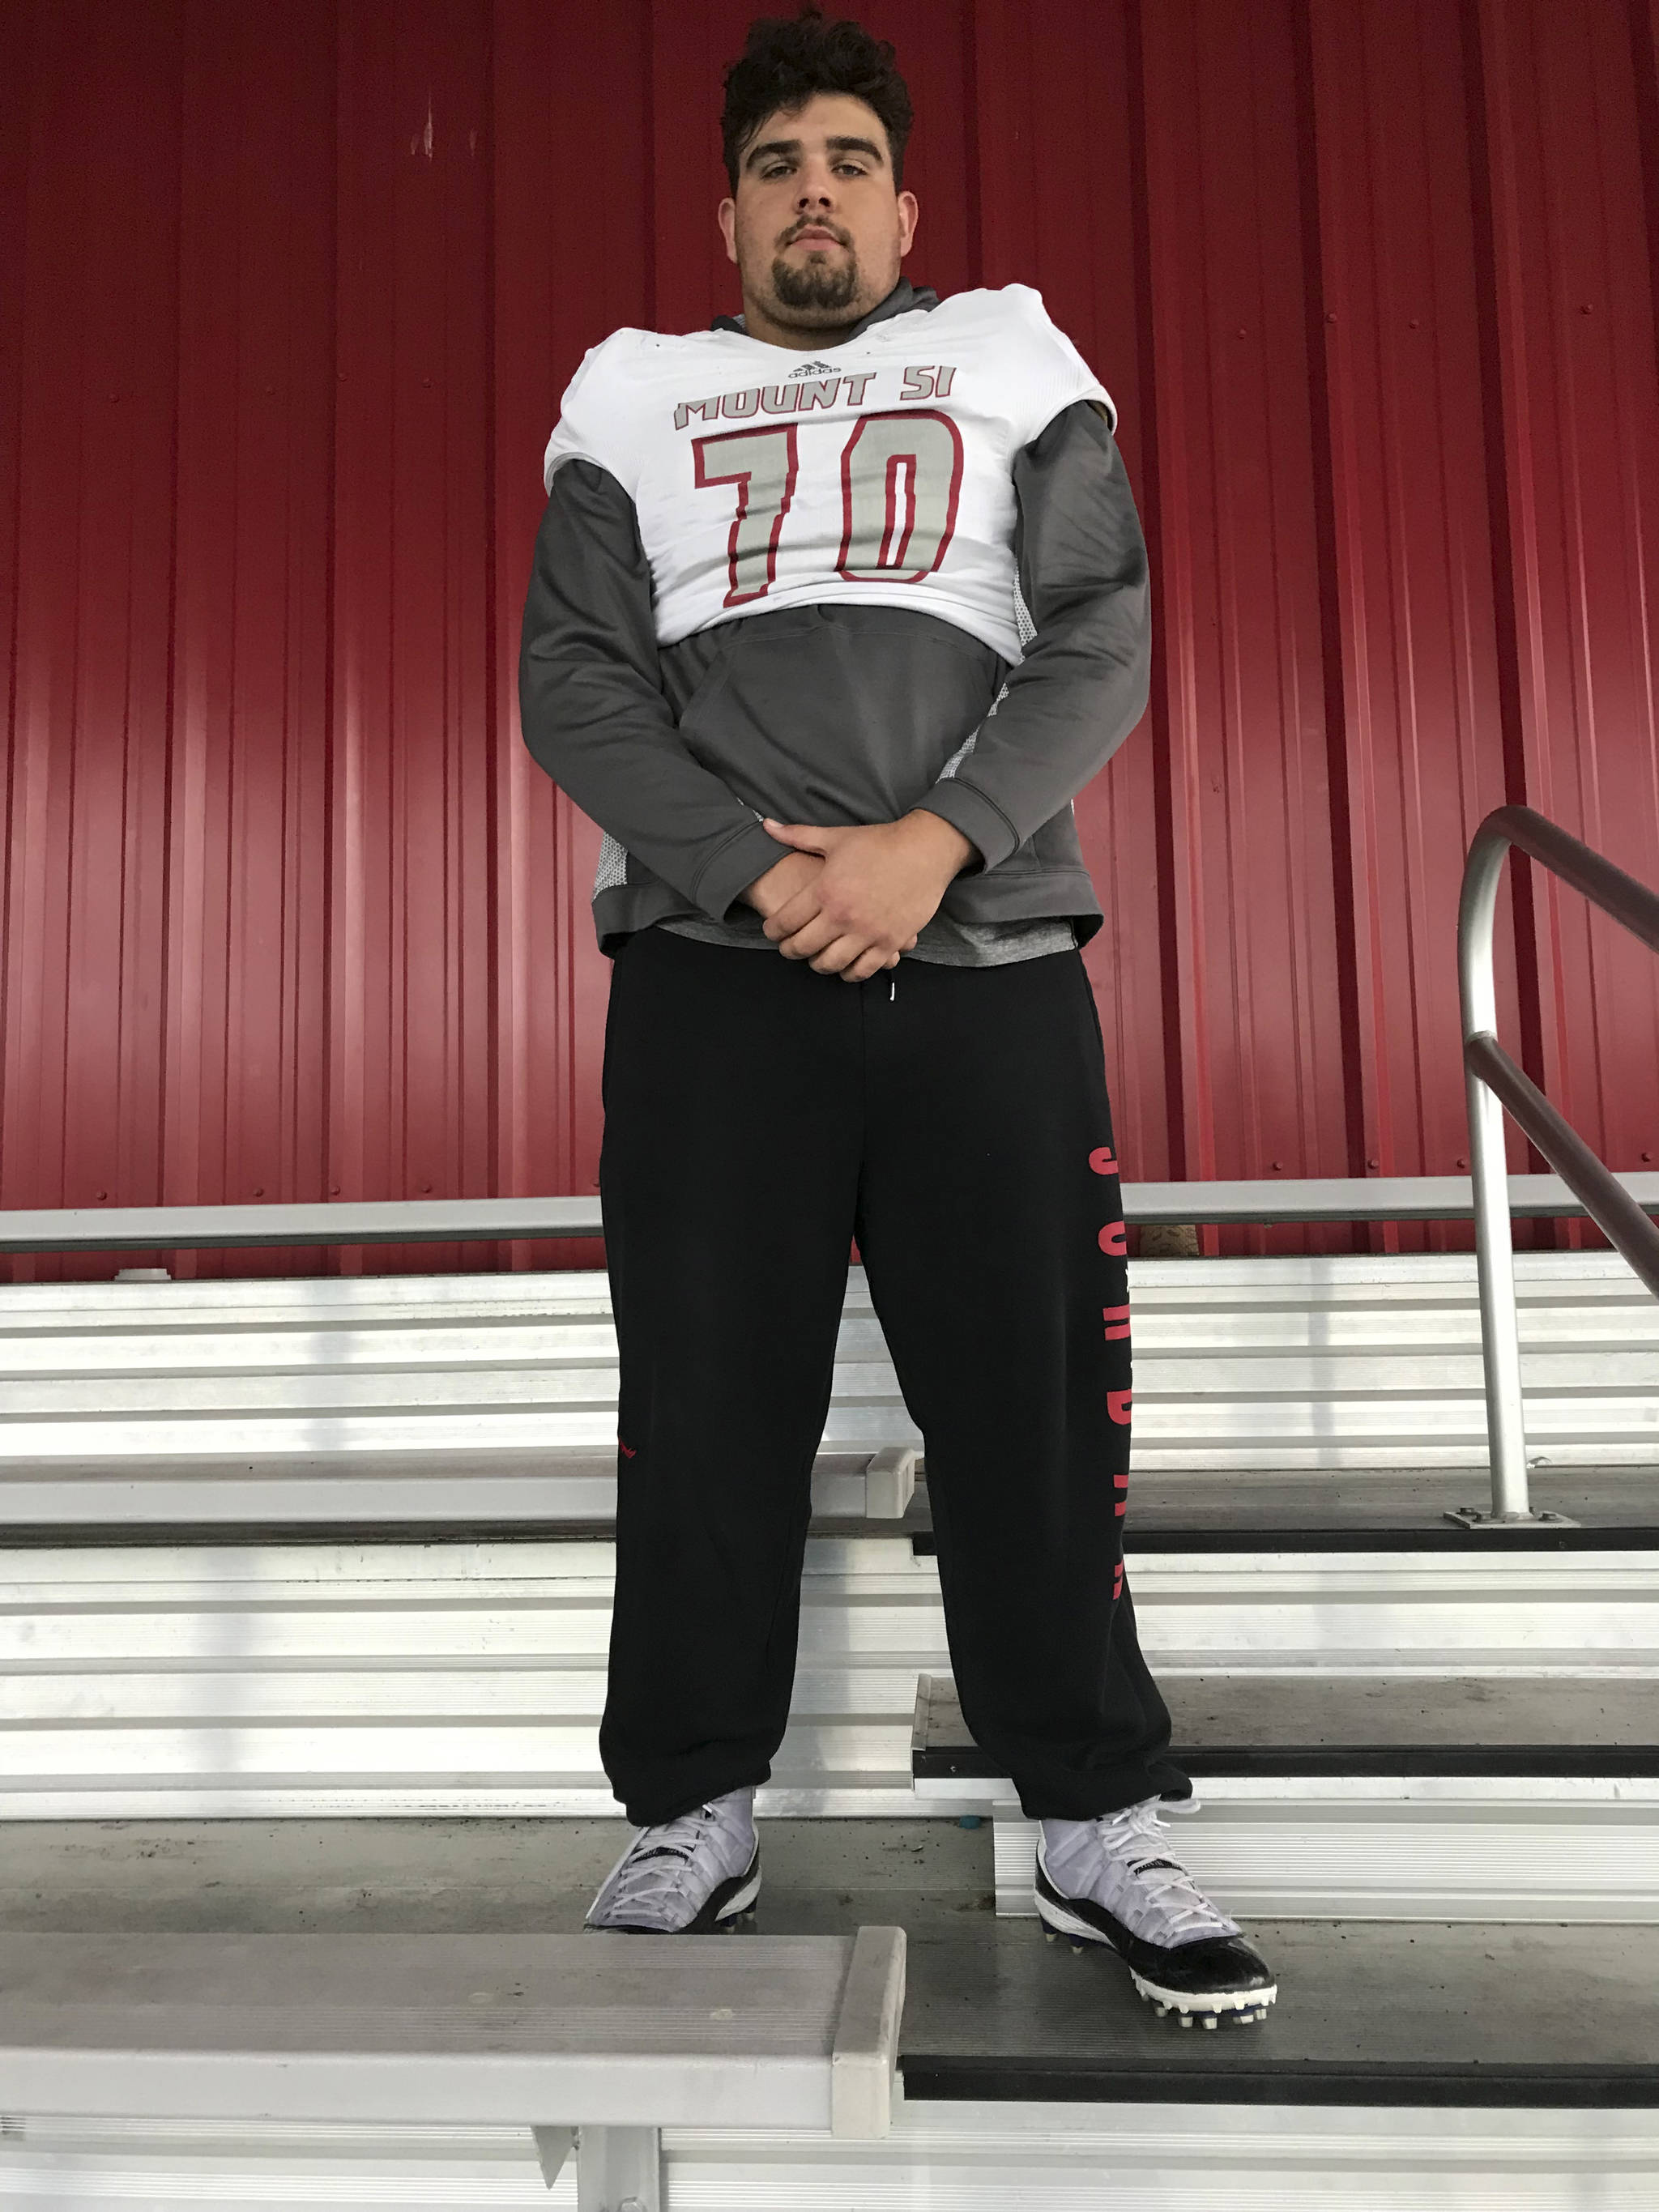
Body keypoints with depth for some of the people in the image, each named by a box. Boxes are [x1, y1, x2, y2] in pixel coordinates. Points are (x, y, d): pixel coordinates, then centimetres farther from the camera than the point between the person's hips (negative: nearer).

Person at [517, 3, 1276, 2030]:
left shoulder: (1011, 363, 18)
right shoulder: (638, 394, 18)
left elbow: (1099, 645, 5)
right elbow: (572, 679, 6)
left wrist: (931, 843, -11)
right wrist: (751, 870, -10)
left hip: (991, 967, 0)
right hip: (712, 968, 1)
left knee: (1034, 1409, 0)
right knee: (707, 1411, 2)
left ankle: (1098, 1829, 15)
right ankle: (692, 1818, 18)